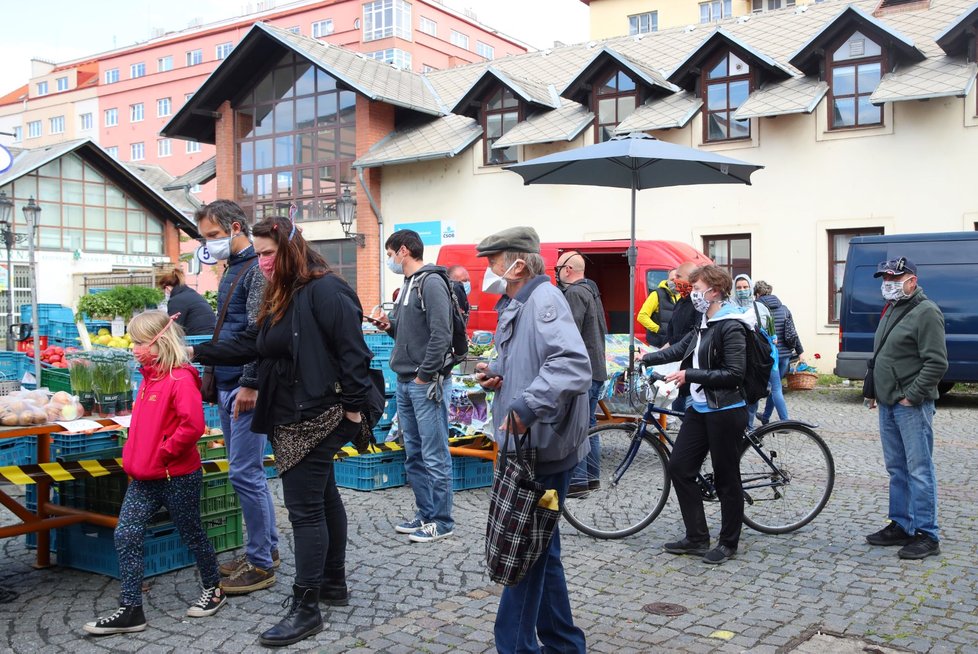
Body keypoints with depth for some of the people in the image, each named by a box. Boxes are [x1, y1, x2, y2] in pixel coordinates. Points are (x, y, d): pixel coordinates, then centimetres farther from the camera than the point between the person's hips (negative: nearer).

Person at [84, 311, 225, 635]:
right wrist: (133, 454, 12)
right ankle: (130, 610, 9)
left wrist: (163, 454, -20)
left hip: (177, 478, -8)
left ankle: (213, 589, 30)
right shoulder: (150, 376, 10)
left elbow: (192, 425, -28)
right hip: (144, 477, 8)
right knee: (126, 536, 2)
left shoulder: (181, 379, -19)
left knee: (192, 535, 9)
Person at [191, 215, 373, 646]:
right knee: (322, 498, 18)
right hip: (292, 420, 10)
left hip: (316, 419, -10)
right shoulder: (280, 296, 14)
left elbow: (352, 351, -20)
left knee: (305, 508, -5)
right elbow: (249, 345, 14)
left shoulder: (325, 290, -17)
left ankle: (306, 609, 4)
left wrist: (354, 408, -19)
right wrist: (198, 352, 7)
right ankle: (334, 583, 31)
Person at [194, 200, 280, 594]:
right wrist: (215, 375, 21)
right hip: (228, 385, 10)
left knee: (245, 473, -7)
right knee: (247, 471, 14)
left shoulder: (257, 269, -13)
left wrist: (250, 384, -23)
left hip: (245, 388, -10)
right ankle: (265, 548, 25)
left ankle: (260, 564, 3)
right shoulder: (232, 269, 18)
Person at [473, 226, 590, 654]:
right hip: (526, 443, 10)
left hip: (544, 447, -10)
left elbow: (573, 365, -33)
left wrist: (526, 405, -37)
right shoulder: (515, 306, 15)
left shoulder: (544, 300, -17)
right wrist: (498, 376, 6)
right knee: (539, 550, 18)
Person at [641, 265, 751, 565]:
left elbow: (734, 374, -22)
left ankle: (728, 543, 20)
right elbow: (679, 349, 19)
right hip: (699, 408, 9)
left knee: (726, 478, 4)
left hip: (725, 412, -9)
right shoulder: (704, 325, 11)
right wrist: (645, 359, 13)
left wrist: (689, 375, -20)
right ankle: (696, 537, 20)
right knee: (679, 467, 9)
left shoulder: (730, 326, -17)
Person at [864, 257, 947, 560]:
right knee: (896, 469, 15)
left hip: (911, 407, -9)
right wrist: (875, 391, 18)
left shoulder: (926, 312, -12)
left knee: (919, 470, -4)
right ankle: (901, 525, 25)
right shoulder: (891, 310, 17)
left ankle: (927, 536, 2)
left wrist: (912, 396, -17)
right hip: (888, 404, 9)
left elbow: (936, 363, -18)